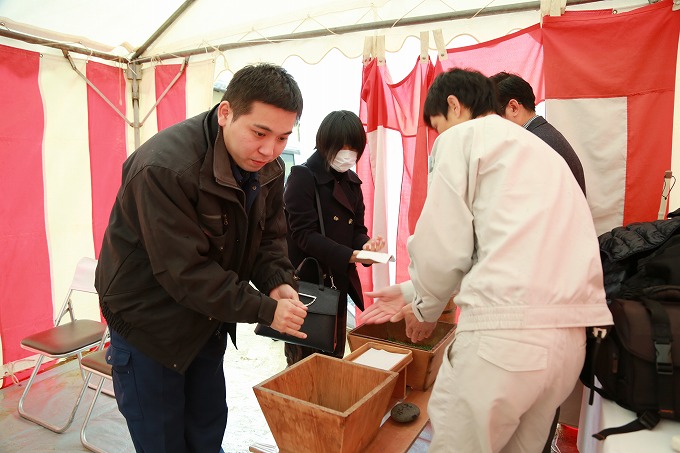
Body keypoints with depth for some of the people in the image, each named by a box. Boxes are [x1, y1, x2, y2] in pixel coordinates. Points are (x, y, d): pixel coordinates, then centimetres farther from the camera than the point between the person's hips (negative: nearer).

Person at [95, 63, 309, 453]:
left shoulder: (268, 167, -7)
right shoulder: (164, 168, -30)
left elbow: (270, 237, 1)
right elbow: (184, 271, -31)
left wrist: (277, 282, -19)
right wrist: (265, 310, -30)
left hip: (208, 318, 6)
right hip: (149, 319, -6)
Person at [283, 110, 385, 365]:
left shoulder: (352, 182, 10)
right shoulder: (302, 177, -10)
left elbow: (357, 228, 11)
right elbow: (304, 234, -18)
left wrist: (365, 246, -12)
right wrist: (351, 256, -27)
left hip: (339, 283, 6)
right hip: (306, 283, -6)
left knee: (335, 358, 18)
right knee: (303, 362, 5)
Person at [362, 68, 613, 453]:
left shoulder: (463, 137, 2)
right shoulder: (539, 149, 27)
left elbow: (443, 243, -5)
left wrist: (427, 309, 14)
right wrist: (414, 292, 23)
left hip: (505, 330, -9)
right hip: (571, 335, 9)